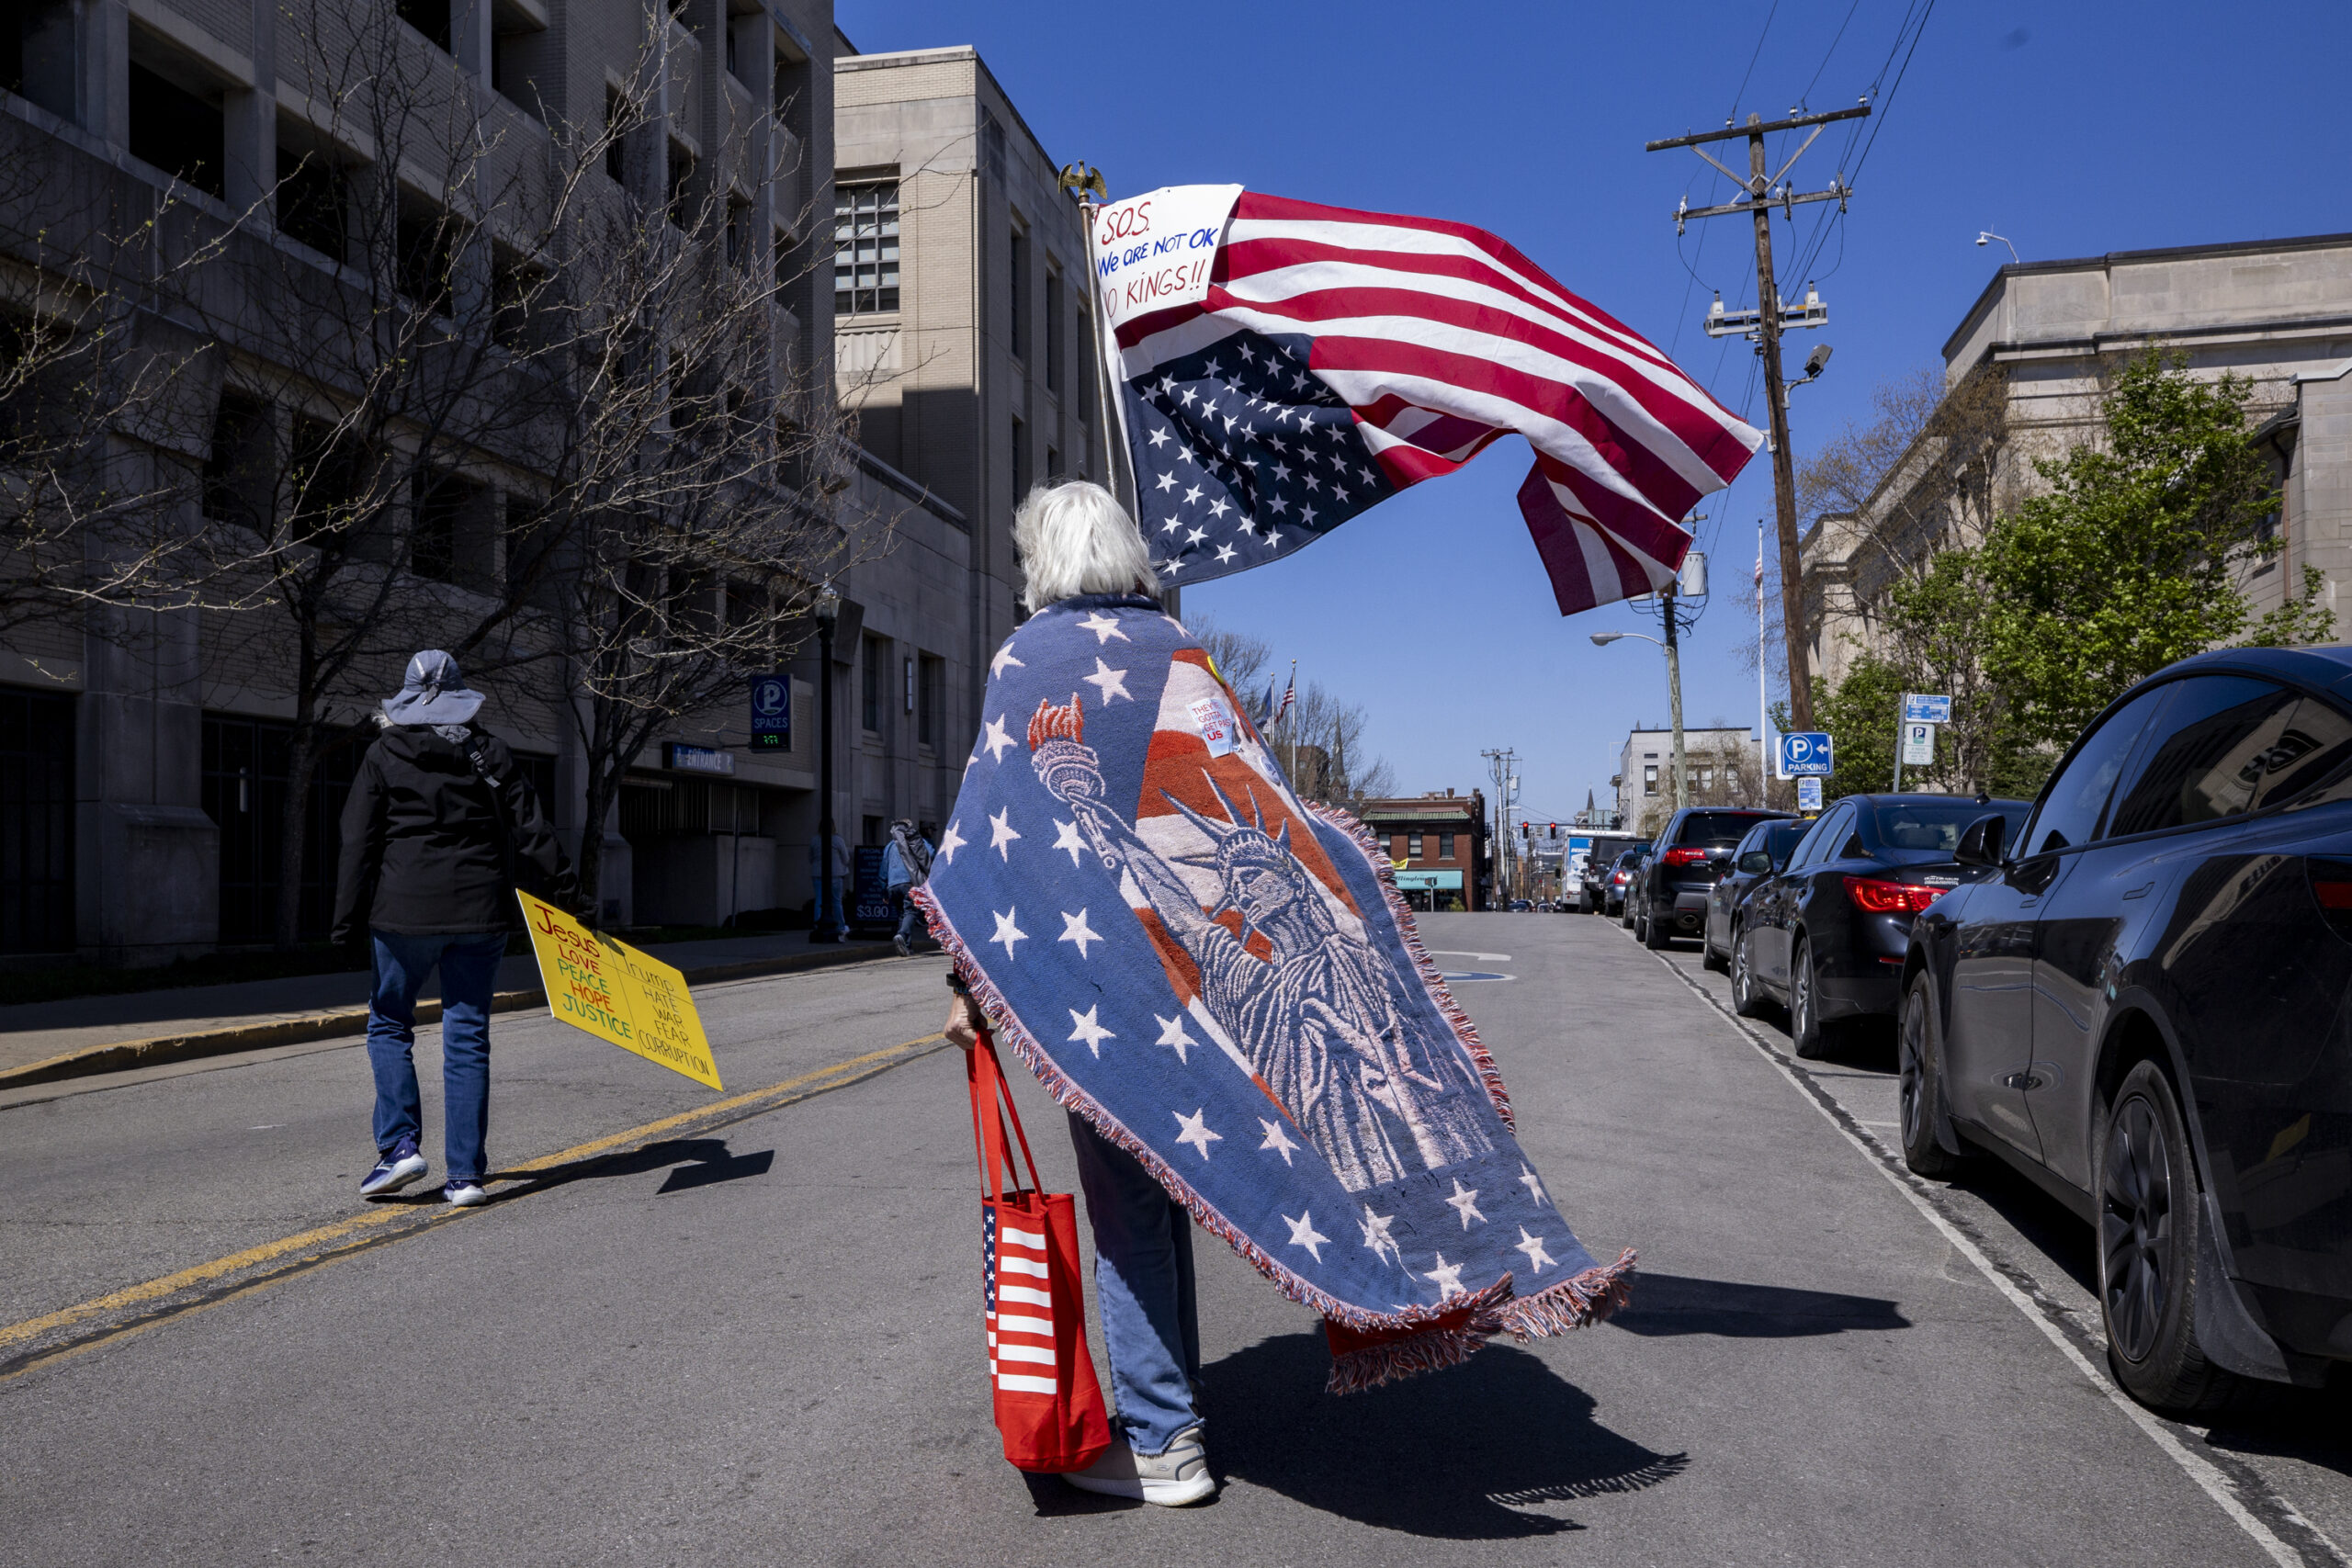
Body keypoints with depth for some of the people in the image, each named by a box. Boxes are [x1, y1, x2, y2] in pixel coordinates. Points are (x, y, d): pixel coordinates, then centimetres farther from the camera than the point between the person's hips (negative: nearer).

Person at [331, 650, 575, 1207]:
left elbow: (360, 844, 0)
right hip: (480, 912, 2)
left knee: (389, 1024, 15)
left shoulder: (383, 756, 3)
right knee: (468, 1037, 4)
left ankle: (400, 1143, 1)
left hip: (405, 912, -2)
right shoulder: (491, 753, 7)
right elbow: (530, 832, 5)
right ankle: (465, 1173, 4)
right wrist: (560, 892, 9)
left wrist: (349, 920, 2)